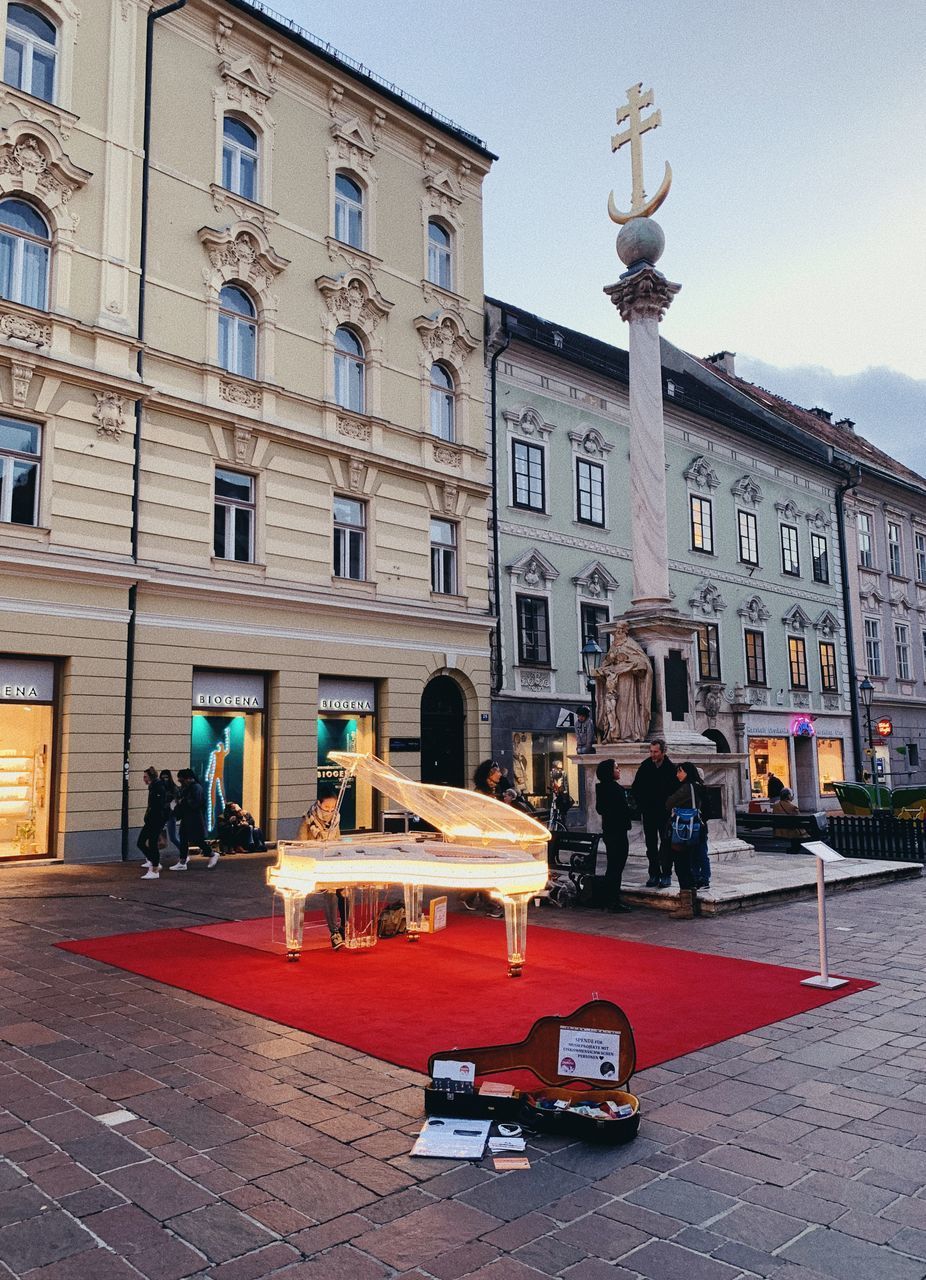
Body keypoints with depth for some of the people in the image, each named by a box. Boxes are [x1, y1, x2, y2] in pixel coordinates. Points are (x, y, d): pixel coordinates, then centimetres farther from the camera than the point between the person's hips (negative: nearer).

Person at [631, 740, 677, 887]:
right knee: (651, 844, 7)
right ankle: (654, 874, 14)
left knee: (666, 843, -1)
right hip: (648, 814, 3)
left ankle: (666, 875, 5)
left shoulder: (671, 768, -9)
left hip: (665, 813, -3)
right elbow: (635, 787, 10)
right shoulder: (645, 766, 0)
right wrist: (641, 805, 4)